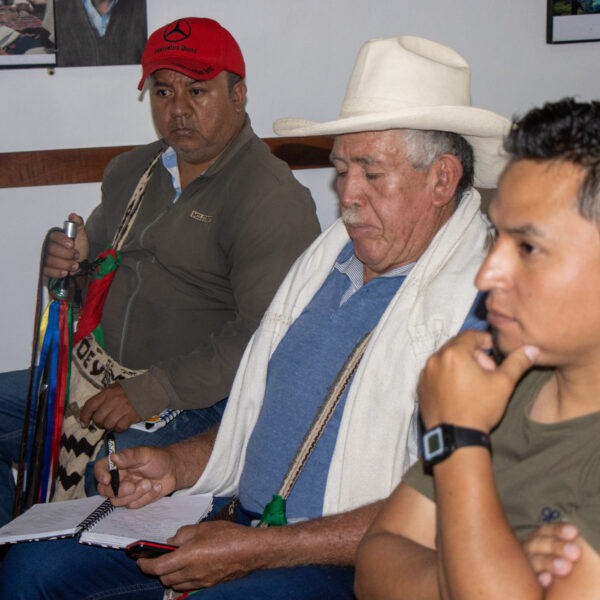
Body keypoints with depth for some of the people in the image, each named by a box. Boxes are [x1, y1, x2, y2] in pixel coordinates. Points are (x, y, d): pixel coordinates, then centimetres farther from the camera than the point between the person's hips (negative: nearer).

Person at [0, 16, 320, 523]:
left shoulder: (274, 199, -13)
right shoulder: (131, 171, 14)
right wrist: (72, 260, 1)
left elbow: (264, 336, -21)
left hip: (199, 402, -8)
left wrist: (149, 393, -24)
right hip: (105, 378, 8)